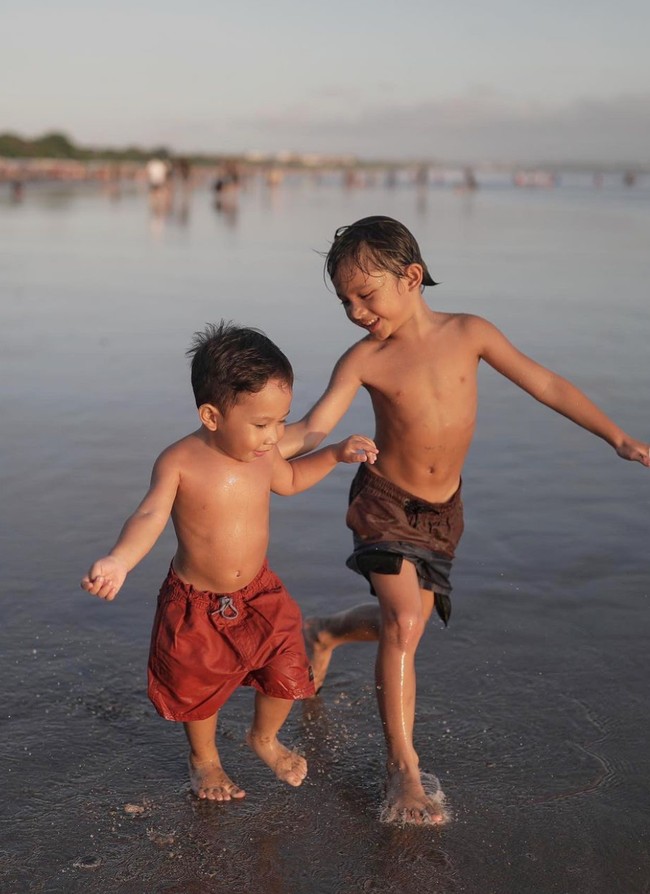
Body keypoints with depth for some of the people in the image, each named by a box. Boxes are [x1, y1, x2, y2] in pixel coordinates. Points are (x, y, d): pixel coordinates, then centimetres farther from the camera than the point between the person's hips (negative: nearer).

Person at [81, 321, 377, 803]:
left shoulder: (263, 454, -7)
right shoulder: (178, 463, -23)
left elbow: (290, 480, 16)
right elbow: (149, 517, -32)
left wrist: (335, 454, 6)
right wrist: (118, 560, -51)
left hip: (260, 594, 4)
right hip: (196, 605, -4)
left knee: (287, 676, 6)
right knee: (199, 688, 14)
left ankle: (264, 738, 40)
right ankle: (204, 758, 46)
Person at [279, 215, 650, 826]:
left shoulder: (468, 334, -8)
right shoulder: (365, 359, -13)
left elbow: (543, 384, -2)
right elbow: (312, 429, -20)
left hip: (442, 510, 3)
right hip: (384, 502, -3)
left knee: (407, 621, 14)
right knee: (403, 625, -17)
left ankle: (327, 632, 48)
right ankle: (402, 767, -4)